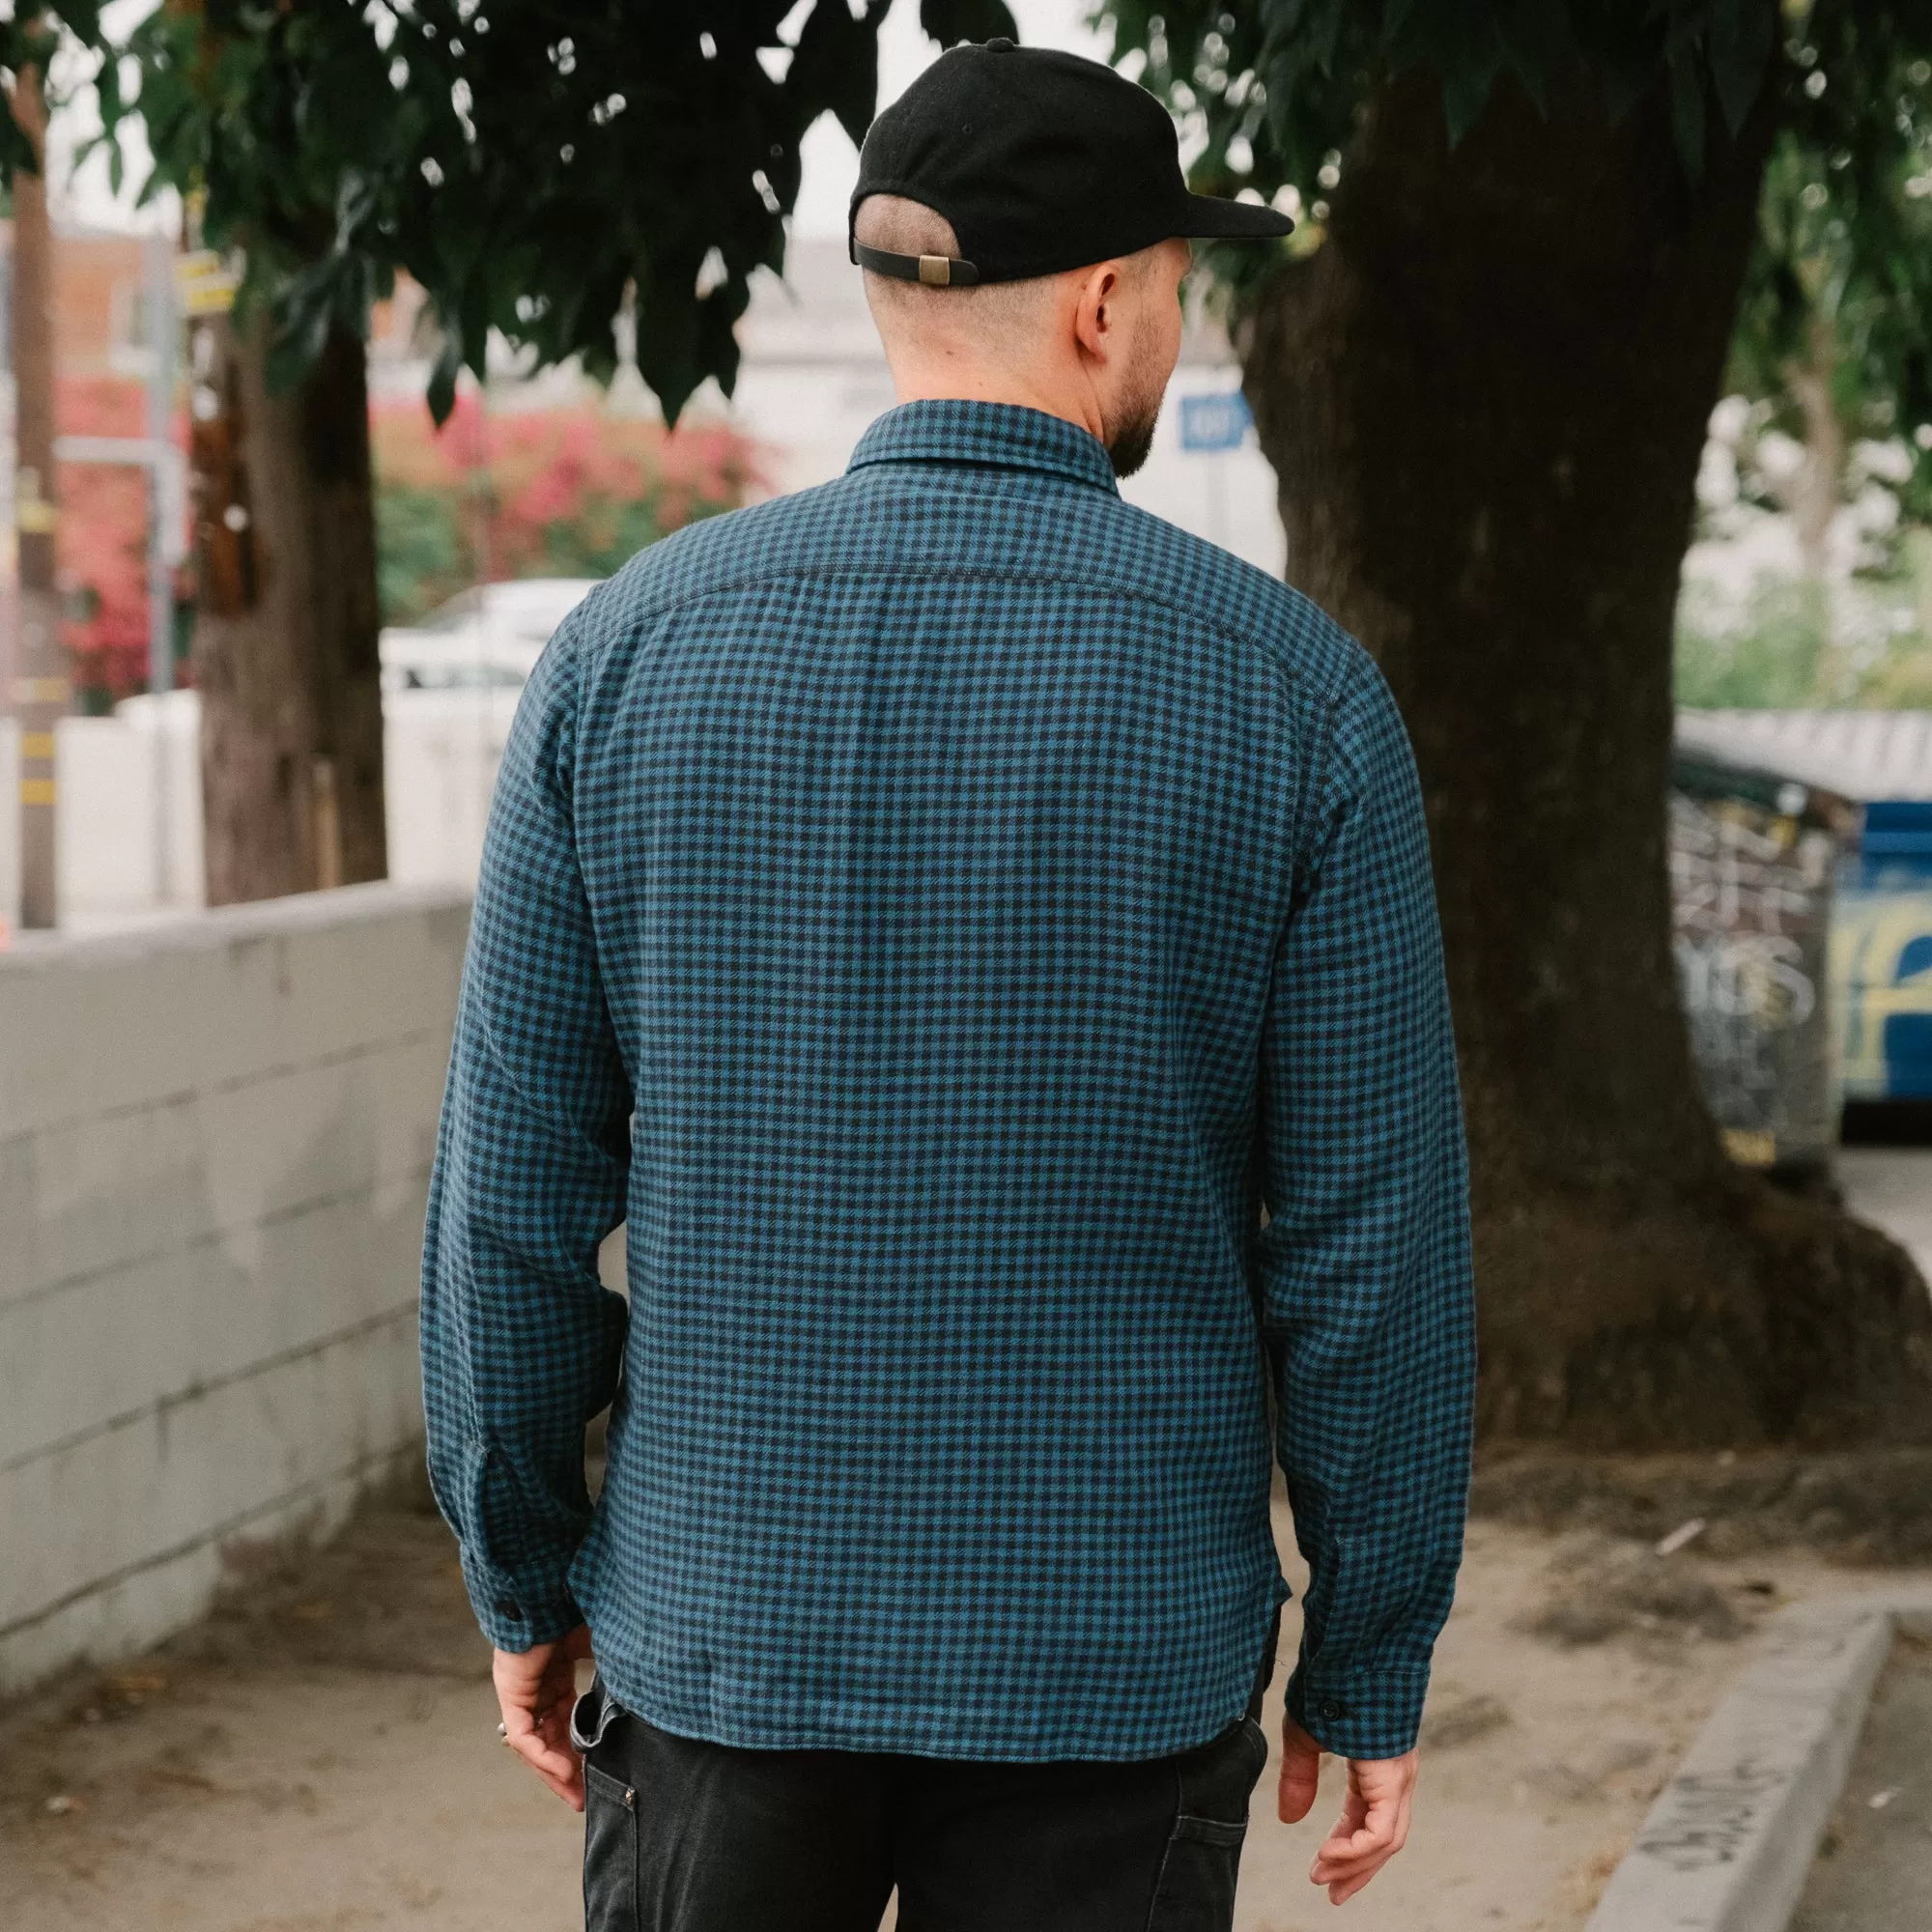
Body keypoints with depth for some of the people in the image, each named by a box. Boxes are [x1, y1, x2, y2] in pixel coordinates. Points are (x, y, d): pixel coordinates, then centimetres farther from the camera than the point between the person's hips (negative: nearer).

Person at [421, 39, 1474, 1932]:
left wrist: (522, 1584, 10)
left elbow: (513, 1184, -2)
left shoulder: (633, 646, -5)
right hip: (1111, 1662, -1)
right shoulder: (1289, 689, -9)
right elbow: (1371, 1233, -8)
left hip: (723, 1617, 2)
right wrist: (1373, 1672, 2)